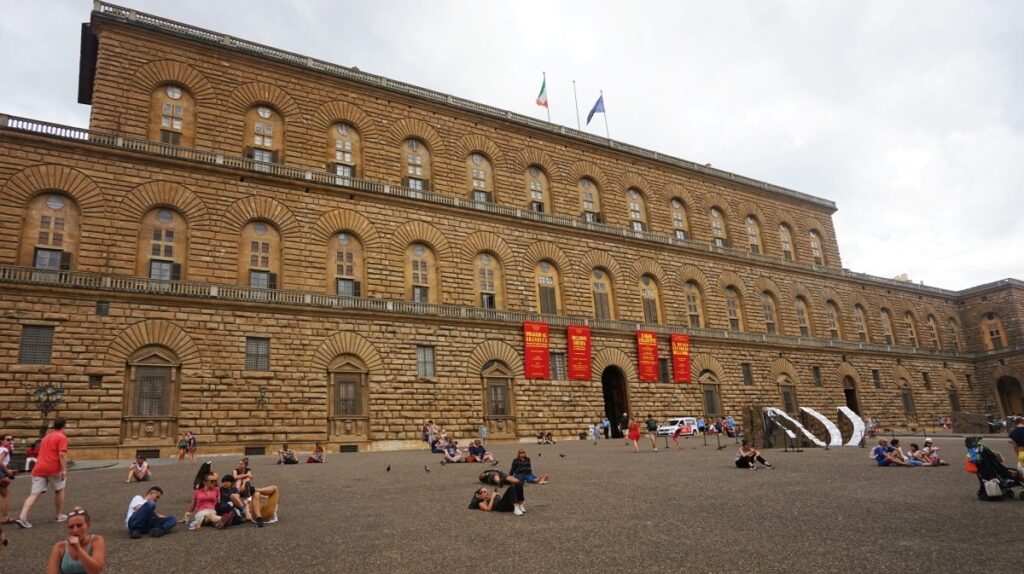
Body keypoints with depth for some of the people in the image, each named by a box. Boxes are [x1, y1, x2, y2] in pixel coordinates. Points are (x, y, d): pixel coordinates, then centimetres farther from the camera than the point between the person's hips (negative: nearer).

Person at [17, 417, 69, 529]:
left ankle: (23, 517, -16)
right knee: (59, 491, 14)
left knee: (34, 494, 0)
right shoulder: (62, 437, -3)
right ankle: (60, 516, 22)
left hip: (39, 468, 6)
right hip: (54, 469, -5)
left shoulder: (46, 437, 21)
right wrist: (64, 470, -18)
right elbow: (62, 454, -15)